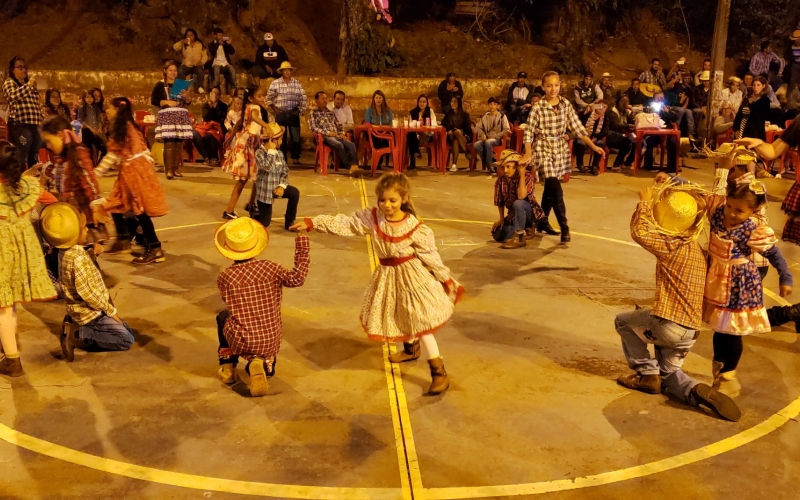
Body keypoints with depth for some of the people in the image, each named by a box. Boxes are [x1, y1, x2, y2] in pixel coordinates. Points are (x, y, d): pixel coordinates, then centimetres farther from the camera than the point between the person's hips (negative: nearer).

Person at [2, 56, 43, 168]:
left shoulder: (28, 85, 24)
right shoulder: (9, 82, 3)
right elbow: (14, 95, -19)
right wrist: (28, 85, -11)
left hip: (34, 126, 8)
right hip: (20, 126, -8)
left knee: (34, 159, 11)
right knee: (20, 159, -13)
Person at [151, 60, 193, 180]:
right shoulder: (160, 85, 5)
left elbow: (188, 103, 16)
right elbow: (153, 100, -3)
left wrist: (187, 96, -5)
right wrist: (167, 102, -13)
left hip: (181, 117, 4)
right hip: (167, 116, -4)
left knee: (179, 143, -1)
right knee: (169, 144, -13)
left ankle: (177, 168, 6)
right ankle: (169, 170, -13)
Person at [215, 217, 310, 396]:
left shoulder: (225, 277, -7)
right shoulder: (270, 268, -9)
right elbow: (297, 278, -22)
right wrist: (302, 246, -13)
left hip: (242, 343, 0)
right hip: (271, 342, 0)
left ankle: (228, 367, 27)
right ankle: (265, 362, 7)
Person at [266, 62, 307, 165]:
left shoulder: (297, 83, 3)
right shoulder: (275, 83, -1)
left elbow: (303, 98, 7)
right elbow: (269, 98, 4)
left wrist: (302, 110, -1)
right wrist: (274, 108, -4)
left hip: (293, 113, 1)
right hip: (280, 114, -1)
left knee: (295, 136, 1)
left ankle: (295, 158, 10)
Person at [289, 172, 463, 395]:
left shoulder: (415, 227, -20)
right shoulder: (372, 217, -10)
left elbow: (430, 255, -12)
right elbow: (345, 224, -8)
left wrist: (446, 278, -5)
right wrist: (313, 223, -13)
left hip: (412, 276, -6)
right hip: (387, 275, 6)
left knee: (420, 323, -8)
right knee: (398, 316, 24)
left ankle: (439, 373, -2)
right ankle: (411, 349, 53)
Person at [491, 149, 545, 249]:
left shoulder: (527, 176, -20)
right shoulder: (501, 180, -7)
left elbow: (521, 196, -36)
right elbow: (500, 202, 5)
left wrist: (522, 175, -33)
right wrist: (501, 219, 5)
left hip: (530, 211, -6)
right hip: (514, 214, 6)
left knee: (518, 204, -38)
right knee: (498, 235, -9)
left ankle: (519, 237, -27)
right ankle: (526, 229, 13)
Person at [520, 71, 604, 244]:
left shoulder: (566, 104, 1)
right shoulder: (538, 107, -12)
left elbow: (577, 128, 2)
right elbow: (529, 132, -13)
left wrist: (593, 146, -4)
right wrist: (528, 153, -27)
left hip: (560, 149, 5)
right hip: (543, 150, -5)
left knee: (550, 187, 14)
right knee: (556, 190, -12)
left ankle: (543, 221, 29)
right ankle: (564, 227, -7)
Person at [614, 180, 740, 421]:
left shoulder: (673, 245, -15)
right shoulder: (694, 247, 12)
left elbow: (639, 232, -17)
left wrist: (644, 203, -3)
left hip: (668, 325, -8)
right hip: (690, 331, 8)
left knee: (622, 321, 18)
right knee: (668, 374, 25)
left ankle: (647, 373, 13)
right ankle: (698, 392, -5)